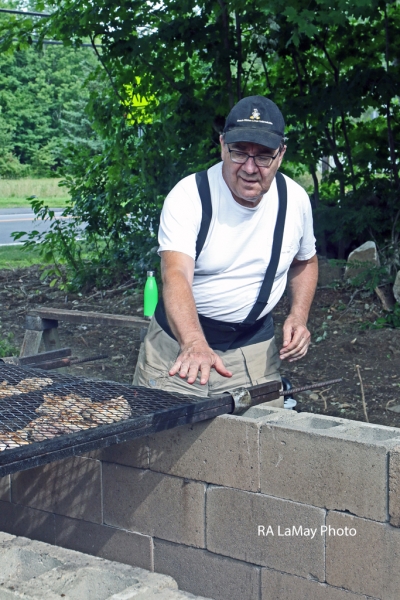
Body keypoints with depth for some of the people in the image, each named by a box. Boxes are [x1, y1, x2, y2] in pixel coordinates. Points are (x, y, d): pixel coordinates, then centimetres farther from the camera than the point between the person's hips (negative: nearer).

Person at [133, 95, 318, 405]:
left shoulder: (295, 199, -5)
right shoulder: (188, 195, -18)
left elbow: (305, 262, 15)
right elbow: (176, 275, -32)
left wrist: (299, 317, -3)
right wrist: (194, 344, -50)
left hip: (254, 348, 3)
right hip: (179, 339, -2)